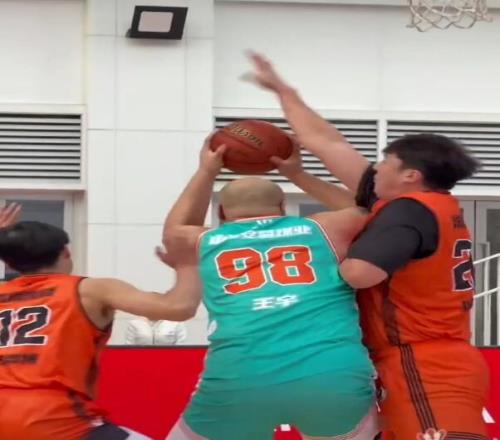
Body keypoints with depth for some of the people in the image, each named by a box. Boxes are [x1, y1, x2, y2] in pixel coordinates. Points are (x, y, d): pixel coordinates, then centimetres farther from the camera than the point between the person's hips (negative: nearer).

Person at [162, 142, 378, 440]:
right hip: (334, 375, 1)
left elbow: (176, 228, 48)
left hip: (238, 380, 0)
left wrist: (207, 171, 56)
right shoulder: (321, 231, 20)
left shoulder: (205, 242, 23)